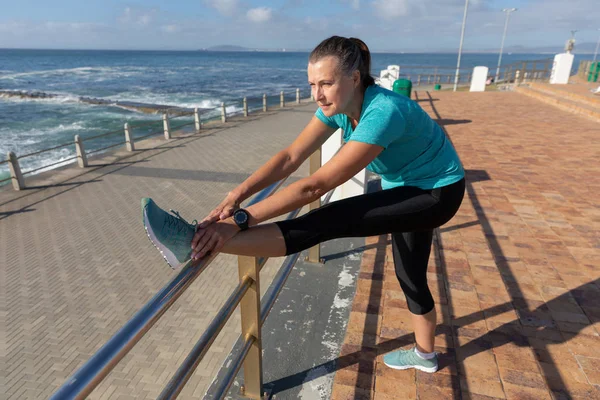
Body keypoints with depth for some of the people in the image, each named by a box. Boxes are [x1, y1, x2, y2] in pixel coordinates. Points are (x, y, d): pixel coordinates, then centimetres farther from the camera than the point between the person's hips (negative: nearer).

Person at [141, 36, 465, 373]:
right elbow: (291, 157, -16)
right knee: (409, 273, 20)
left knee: (329, 222, -27)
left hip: (437, 193, -8)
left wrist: (242, 219, -39)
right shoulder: (338, 106, -10)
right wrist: (237, 195, -29)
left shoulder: (382, 113, -34)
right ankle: (425, 354, 44)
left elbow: (317, 185, -38)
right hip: (408, 189, 9)